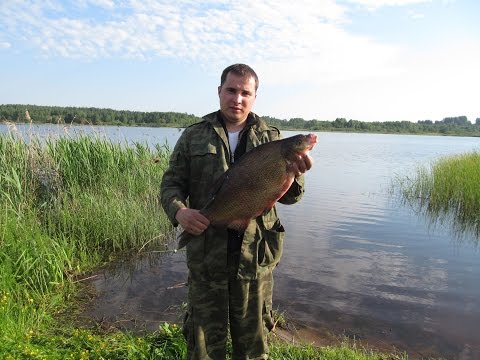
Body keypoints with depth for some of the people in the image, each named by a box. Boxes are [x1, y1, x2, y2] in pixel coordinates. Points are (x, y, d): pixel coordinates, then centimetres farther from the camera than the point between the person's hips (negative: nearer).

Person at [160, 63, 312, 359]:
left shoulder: (271, 138, 3)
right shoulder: (194, 136, 3)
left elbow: (288, 196, 1)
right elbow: (171, 183, 4)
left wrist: (295, 174, -22)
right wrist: (178, 211, -17)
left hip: (256, 256, 1)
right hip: (205, 255, 0)